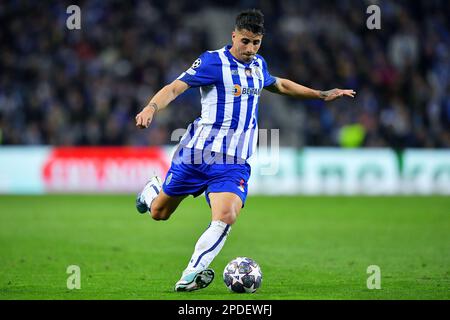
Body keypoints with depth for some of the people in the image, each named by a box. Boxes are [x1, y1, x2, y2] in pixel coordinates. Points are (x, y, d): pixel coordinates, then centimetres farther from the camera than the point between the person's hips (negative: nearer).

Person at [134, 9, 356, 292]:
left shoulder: (258, 65, 12)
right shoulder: (213, 61, -8)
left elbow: (279, 85, 34)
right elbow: (176, 87, -16)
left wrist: (323, 95, 37)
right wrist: (152, 108, -36)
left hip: (233, 162, 3)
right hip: (197, 152, -3)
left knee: (225, 218, -24)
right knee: (159, 213, 12)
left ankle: (189, 277, -21)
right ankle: (152, 190, 49)